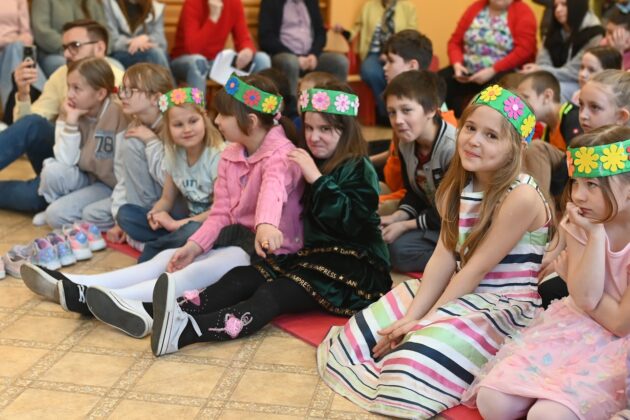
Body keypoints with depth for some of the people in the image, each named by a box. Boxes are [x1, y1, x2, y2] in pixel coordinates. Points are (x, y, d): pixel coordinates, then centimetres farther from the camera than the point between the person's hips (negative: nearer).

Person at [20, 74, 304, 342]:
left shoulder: (281, 153, -16)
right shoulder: (229, 156, 10)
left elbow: (273, 188, -40)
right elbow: (220, 213, 5)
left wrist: (266, 225, -61)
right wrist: (194, 246, -11)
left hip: (271, 247, -8)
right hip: (236, 235, 8)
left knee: (206, 268, -29)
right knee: (170, 258, -6)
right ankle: (74, 288, -14)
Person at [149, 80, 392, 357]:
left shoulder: (359, 170, -6)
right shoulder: (312, 163, 15)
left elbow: (349, 222, -21)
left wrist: (317, 180, -23)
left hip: (355, 266, -8)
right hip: (315, 253, 8)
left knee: (273, 295, -31)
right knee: (241, 278, -16)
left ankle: (186, 331, -50)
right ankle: (178, 312, -38)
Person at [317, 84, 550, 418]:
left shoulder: (521, 197, -20)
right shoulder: (460, 184, 4)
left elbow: (476, 269, -19)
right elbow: (443, 256, -2)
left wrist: (426, 320, -15)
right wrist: (413, 315, -13)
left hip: (503, 305, -7)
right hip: (456, 292, 7)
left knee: (414, 364, -26)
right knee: (358, 336, -3)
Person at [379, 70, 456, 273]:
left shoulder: (453, 147, -27)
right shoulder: (405, 144, -2)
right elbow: (414, 195, 8)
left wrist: (406, 225, -18)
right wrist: (397, 217, -12)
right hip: (433, 215, 9)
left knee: (400, 249, -24)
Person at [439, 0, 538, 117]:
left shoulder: (523, 12, -2)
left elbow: (524, 50, -14)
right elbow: (455, 41, 11)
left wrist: (492, 70, -21)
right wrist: (457, 64, -9)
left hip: (503, 72, -5)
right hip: (468, 71, 5)